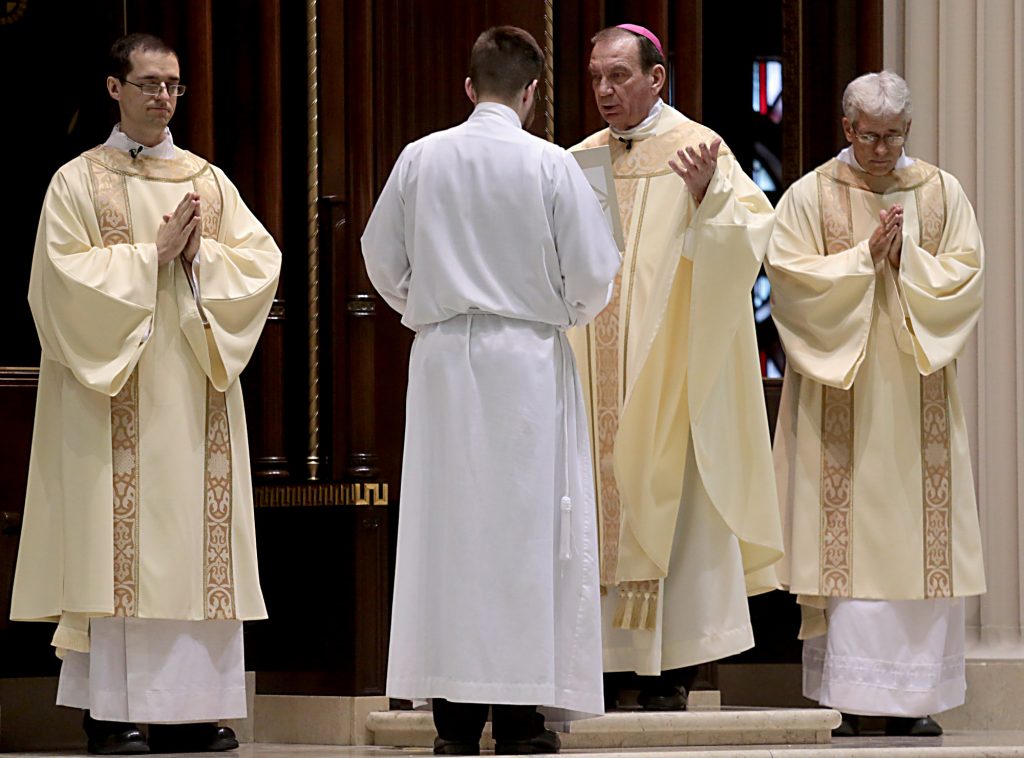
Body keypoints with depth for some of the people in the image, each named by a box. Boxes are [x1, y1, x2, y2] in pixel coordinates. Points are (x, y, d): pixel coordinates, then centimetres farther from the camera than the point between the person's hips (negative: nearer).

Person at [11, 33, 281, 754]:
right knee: (118, 541, -8)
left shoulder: (209, 181, 13)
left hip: (196, 392, 4)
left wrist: (199, 254, -12)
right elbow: (67, 277, -10)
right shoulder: (77, 182, 2)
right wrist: (154, 254, -13)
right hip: (115, 398, -4)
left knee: (195, 544, 0)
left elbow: (262, 261, 4)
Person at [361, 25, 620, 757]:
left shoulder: (421, 158, -1)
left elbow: (383, 259, 9)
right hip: (529, 363, -2)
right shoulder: (551, 166, -8)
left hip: (443, 362, 2)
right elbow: (593, 276, -5)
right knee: (528, 528, 2)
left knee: (447, 527, 6)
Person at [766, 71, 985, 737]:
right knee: (843, 539, -6)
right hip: (839, 401, -2)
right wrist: (866, 256, -13)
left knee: (920, 542, -1)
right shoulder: (810, 196, 3)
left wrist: (904, 259, -12)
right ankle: (842, 697, -3)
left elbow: (966, 279, 1)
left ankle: (913, 697, 2)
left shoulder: (942, 193, 8)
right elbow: (791, 280, -7)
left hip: (917, 399, 2)